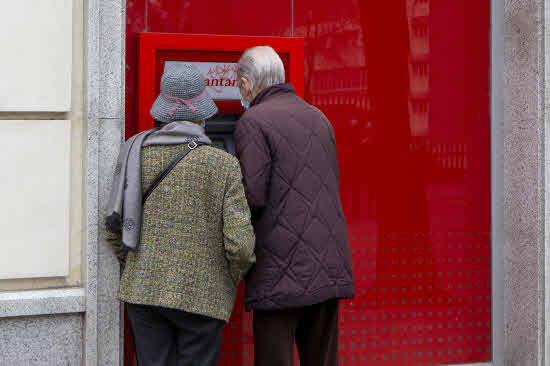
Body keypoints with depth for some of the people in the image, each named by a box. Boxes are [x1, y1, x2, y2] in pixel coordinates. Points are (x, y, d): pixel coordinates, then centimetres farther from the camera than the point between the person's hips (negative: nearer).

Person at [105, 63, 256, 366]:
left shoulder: (135, 151, 0)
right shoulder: (224, 165, -9)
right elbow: (241, 244, -13)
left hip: (143, 291, 3)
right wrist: (233, 279, 8)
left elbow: (114, 228, 5)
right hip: (201, 295, -3)